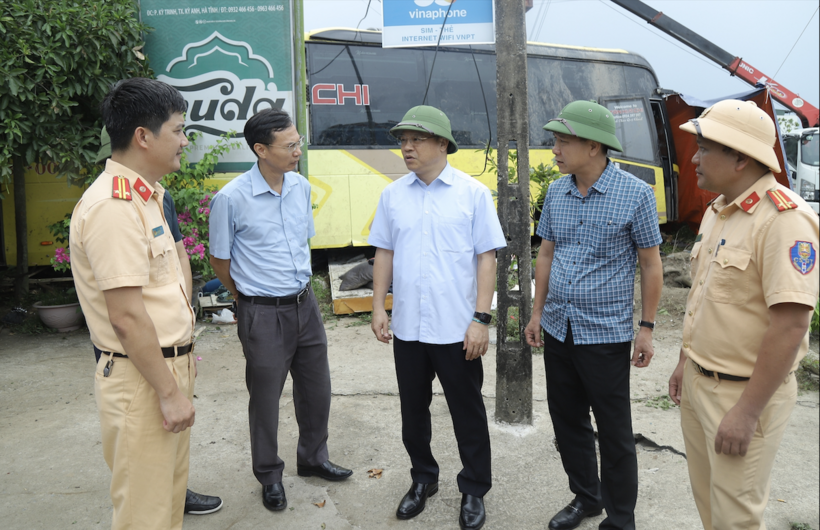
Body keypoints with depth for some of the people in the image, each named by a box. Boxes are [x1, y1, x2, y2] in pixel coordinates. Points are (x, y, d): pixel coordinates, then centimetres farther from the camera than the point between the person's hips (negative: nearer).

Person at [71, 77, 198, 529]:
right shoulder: (114, 207, -21)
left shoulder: (144, 196, 12)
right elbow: (127, 318, -24)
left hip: (168, 367, 10)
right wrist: (169, 391, -18)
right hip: (141, 380, -10)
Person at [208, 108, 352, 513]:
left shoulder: (301, 187, 1)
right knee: (265, 398, 9)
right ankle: (270, 476, 31)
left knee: (316, 388, 17)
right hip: (263, 313, -5)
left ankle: (312, 459, 40)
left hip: (305, 304, 6)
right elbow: (219, 260, -3)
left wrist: (300, 287, 16)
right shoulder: (231, 199, -16)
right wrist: (250, 300, 8)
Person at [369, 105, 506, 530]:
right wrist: (378, 308, 4)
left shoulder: (472, 193, -5)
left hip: (457, 328, -3)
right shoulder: (392, 195, 5)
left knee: (467, 413, 9)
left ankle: (473, 492, 28)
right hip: (407, 327, 3)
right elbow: (384, 254, 10)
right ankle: (423, 479, 37)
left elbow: (486, 258, -6)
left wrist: (481, 319, -11)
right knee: (413, 410, 16)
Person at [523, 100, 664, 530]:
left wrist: (647, 328, -7)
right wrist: (537, 312, 11)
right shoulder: (556, 193, 4)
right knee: (567, 422, 16)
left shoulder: (635, 193, -10)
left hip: (606, 333, -5)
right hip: (558, 330, 5)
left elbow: (651, 264, -5)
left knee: (614, 434, 6)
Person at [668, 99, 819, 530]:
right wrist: (685, 362, 18)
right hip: (697, 382, 8)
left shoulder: (785, 219, -21)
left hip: (745, 393, -8)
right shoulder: (717, 211, 8)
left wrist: (747, 411, -24)